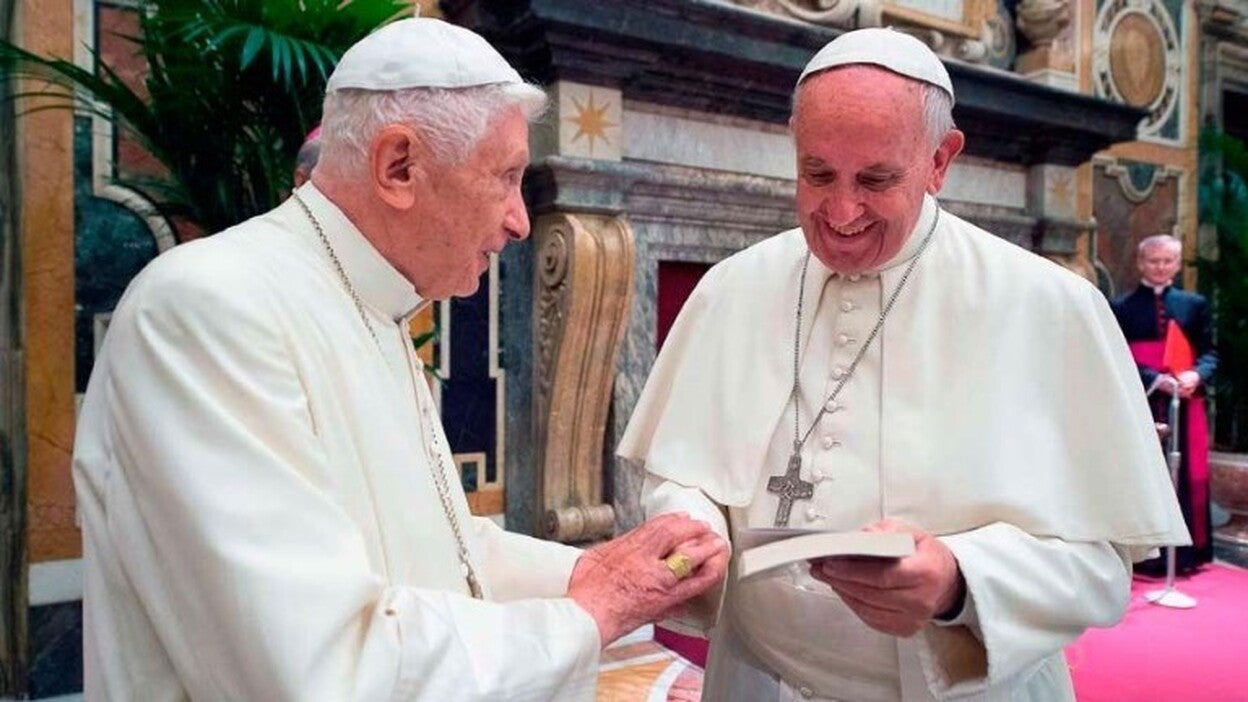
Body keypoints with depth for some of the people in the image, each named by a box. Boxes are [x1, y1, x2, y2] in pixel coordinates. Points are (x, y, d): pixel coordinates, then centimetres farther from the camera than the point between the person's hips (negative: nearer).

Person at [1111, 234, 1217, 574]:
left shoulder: (1195, 304, 11)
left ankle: (1185, 552, 15)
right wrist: (1155, 379, -19)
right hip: (1141, 405, -3)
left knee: (1186, 476, 6)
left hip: (1185, 405, 3)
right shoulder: (1121, 307, 2)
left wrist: (1196, 375, -15)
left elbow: (1209, 352, 7)